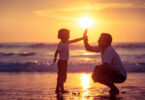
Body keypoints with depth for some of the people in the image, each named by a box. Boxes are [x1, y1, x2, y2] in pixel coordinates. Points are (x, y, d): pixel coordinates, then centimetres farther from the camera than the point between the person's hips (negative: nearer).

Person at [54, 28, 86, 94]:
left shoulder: (66, 42, 8)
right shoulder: (61, 44, -17)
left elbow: (74, 41, 17)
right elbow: (57, 52, -20)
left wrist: (82, 38, 17)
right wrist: (55, 58, -29)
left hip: (65, 61, 9)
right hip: (62, 61, -9)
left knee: (61, 76, 12)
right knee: (62, 76, -5)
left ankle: (57, 89, 18)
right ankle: (62, 89, -1)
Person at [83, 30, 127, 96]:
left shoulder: (109, 50, -23)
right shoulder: (101, 48, 4)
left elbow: (105, 66, -31)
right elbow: (89, 48, 11)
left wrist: (96, 67, -12)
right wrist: (85, 39, -4)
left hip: (120, 76, -9)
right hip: (114, 73, 9)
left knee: (98, 72, -26)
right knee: (94, 76, 11)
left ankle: (114, 89, -12)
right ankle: (113, 88, 15)